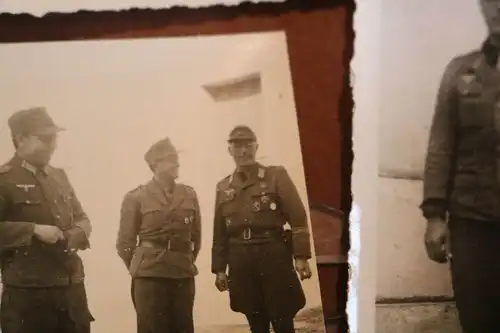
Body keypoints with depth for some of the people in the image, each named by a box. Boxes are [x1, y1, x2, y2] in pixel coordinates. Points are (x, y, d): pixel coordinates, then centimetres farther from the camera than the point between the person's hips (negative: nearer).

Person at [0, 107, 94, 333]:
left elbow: (81, 218, 22)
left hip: (72, 288, 7)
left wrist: (77, 234, 0)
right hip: (26, 293, -7)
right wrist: (33, 230, -20)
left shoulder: (59, 176, 17)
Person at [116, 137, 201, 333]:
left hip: (183, 275, 3)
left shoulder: (189, 195, 8)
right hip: (149, 276, -3)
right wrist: (139, 269, 8)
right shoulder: (136, 197, -2)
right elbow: (125, 242, 2)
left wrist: (186, 263, 14)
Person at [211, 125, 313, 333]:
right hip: (242, 262, 3)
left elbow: (298, 218, -4)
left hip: (274, 257, -3)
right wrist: (219, 268, 9)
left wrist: (301, 256, -12)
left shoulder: (276, 176, 3)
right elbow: (220, 233, 14)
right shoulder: (223, 187, 14)